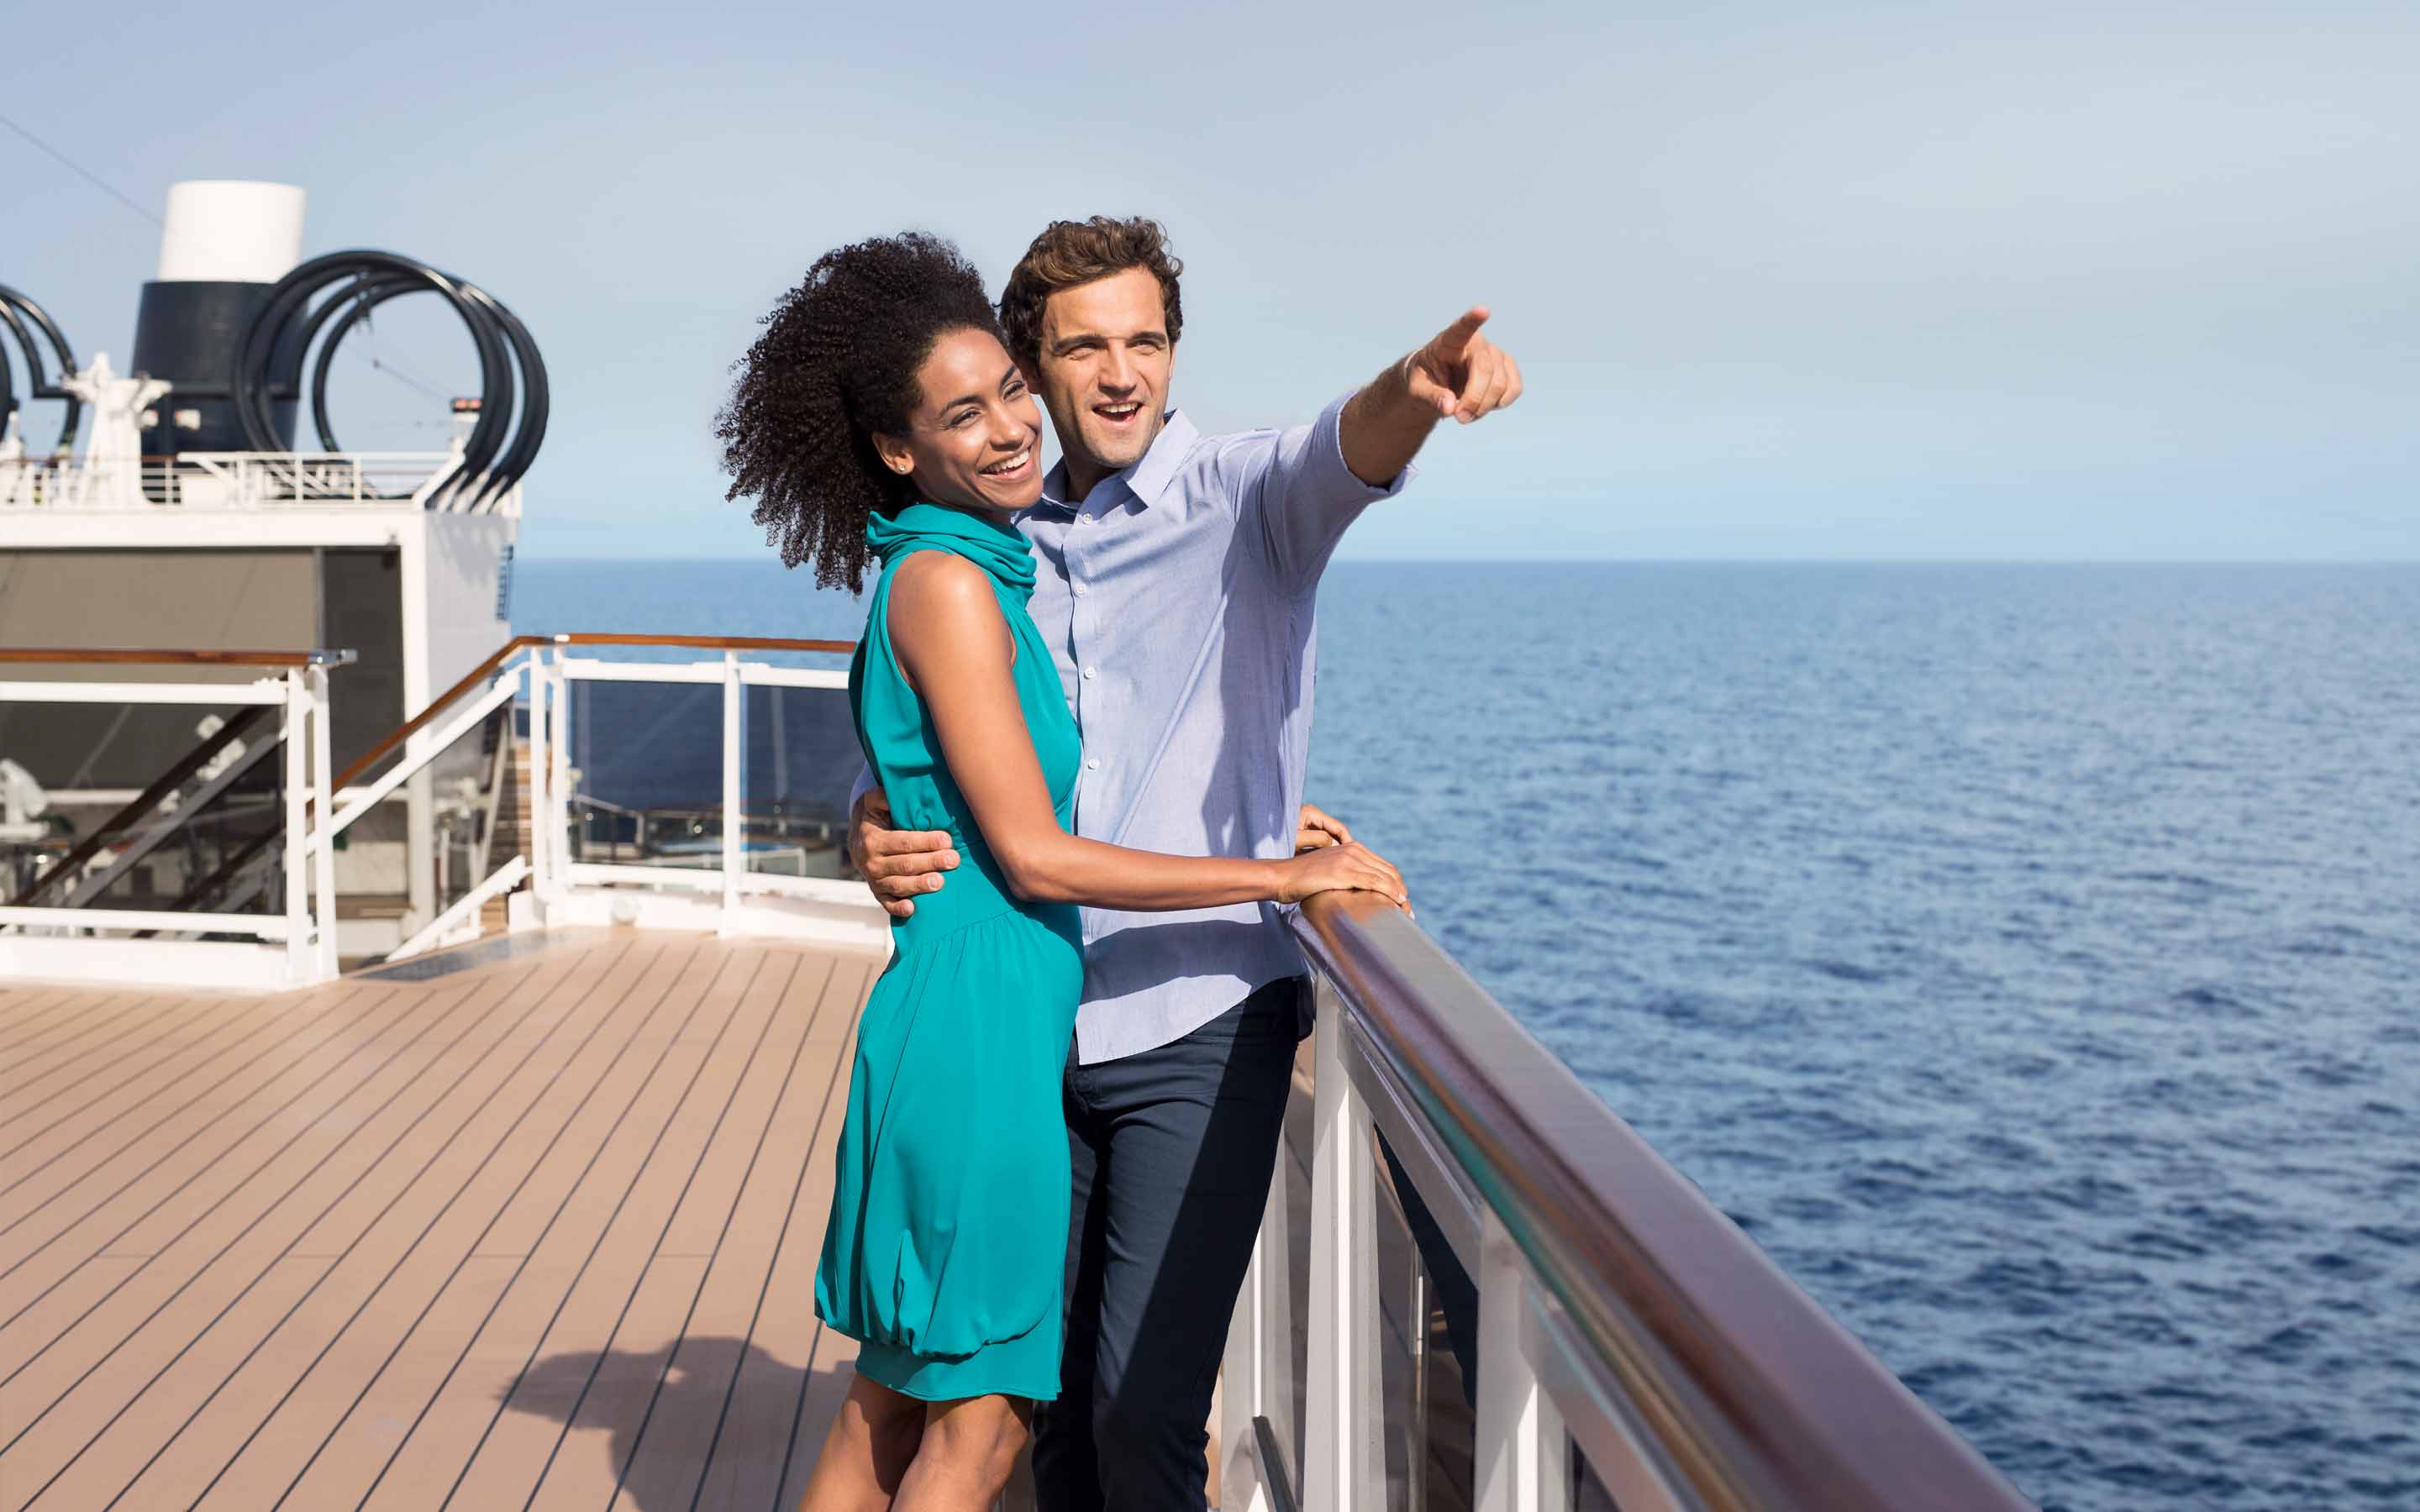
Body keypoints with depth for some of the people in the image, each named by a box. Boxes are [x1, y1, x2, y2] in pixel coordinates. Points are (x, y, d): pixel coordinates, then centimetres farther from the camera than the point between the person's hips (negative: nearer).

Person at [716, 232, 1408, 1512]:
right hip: (980, 1023, -9)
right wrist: (1281, 874, -15)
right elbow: (1033, 855, -18)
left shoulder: (978, 575, 14)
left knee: (891, 1404, 17)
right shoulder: (944, 582, -14)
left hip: (996, 1017, 9)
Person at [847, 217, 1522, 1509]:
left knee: (1143, 1404, -10)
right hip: (1032, 1031, 5)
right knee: (1050, 1393, 14)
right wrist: (873, 834, -11)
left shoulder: (1241, 499, -3)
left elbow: (1341, 456, -26)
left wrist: (1412, 392, -51)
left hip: (1201, 1026, -4)